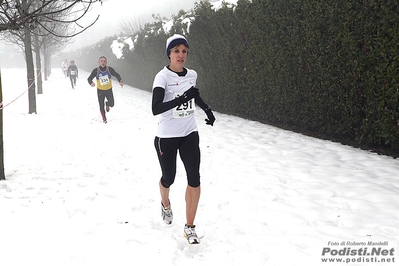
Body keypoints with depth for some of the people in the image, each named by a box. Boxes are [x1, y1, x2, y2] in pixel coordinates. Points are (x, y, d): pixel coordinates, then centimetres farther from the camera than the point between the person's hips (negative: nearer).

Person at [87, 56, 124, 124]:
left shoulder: (110, 69, -12)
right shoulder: (96, 70, -14)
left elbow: (116, 75, -2)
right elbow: (89, 78, -10)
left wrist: (120, 81, -21)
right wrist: (91, 83, -34)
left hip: (109, 90, 1)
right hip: (100, 91, -1)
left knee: (112, 104, -9)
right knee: (101, 107, 2)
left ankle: (107, 104, 30)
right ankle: (104, 118, 29)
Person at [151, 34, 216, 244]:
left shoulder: (192, 74, 1)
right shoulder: (162, 77, -17)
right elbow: (155, 109, -29)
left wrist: (207, 109, 11)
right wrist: (181, 99, -38)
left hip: (190, 134, 4)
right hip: (167, 137, -4)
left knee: (194, 179, -6)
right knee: (168, 178, 12)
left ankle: (189, 227, 6)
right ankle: (165, 203, 48)